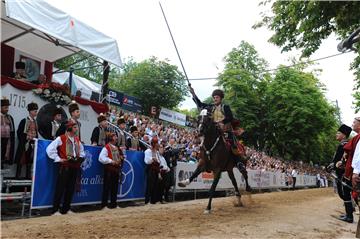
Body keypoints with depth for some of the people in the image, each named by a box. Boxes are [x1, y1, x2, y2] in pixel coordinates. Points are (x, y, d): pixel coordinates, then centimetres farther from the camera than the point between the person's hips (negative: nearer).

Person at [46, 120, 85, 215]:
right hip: (65, 166, -6)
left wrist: (81, 158, 14)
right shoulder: (61, 138, -6)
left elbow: (81, 150, 31)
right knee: (60, 188, -5)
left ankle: (65, 209, 18)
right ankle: (55, 210, 3)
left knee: (71, 188, 8)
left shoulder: (77, 139, 14)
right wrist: (58, 159, -12)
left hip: (75, 166, 6)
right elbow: (50, 149, -11)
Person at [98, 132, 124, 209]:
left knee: (115, 187, 11)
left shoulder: (117, 148, 16)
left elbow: (121, 157, 26)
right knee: (107, 187, -3)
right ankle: (104, 204, 4)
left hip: (116, 169, 7)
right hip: (109, 170, -7)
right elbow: (101, 158, -19)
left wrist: (120, 161, 4)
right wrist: (111, 161, -20)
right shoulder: (106, 148, -8)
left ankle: (113, 203, 19)